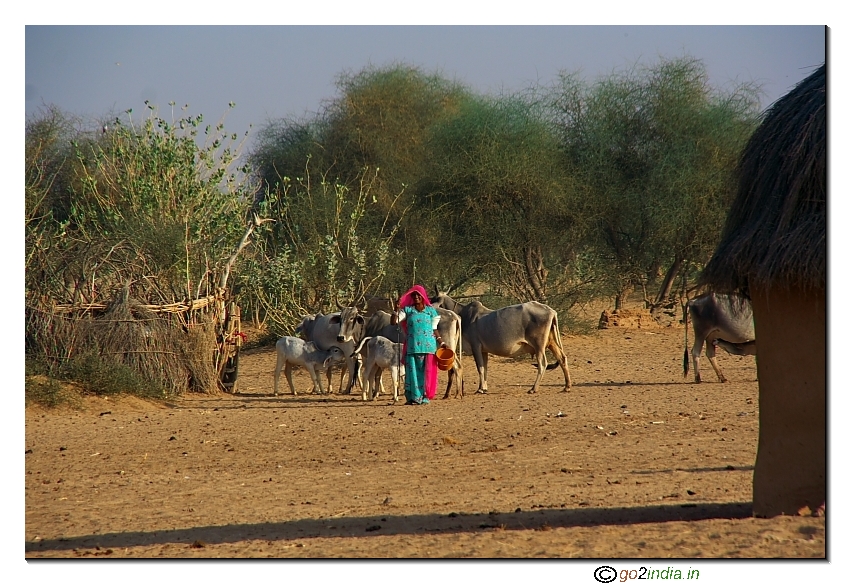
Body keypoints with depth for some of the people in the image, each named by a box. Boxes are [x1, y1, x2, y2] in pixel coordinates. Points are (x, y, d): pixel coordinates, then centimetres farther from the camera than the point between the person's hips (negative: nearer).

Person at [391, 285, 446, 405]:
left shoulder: (431, 311, 9)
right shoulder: (407, 310, 8)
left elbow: (434, 329, 12)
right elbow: (393, 321, -1)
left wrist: (441, 342, 3)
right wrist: (397, 309, -15)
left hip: (428, 346, 0)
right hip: (412, 346, 0)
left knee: (426, 372, -2)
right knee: (412, 371, -3)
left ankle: (424, 397, 2)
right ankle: (413, 397, 0)